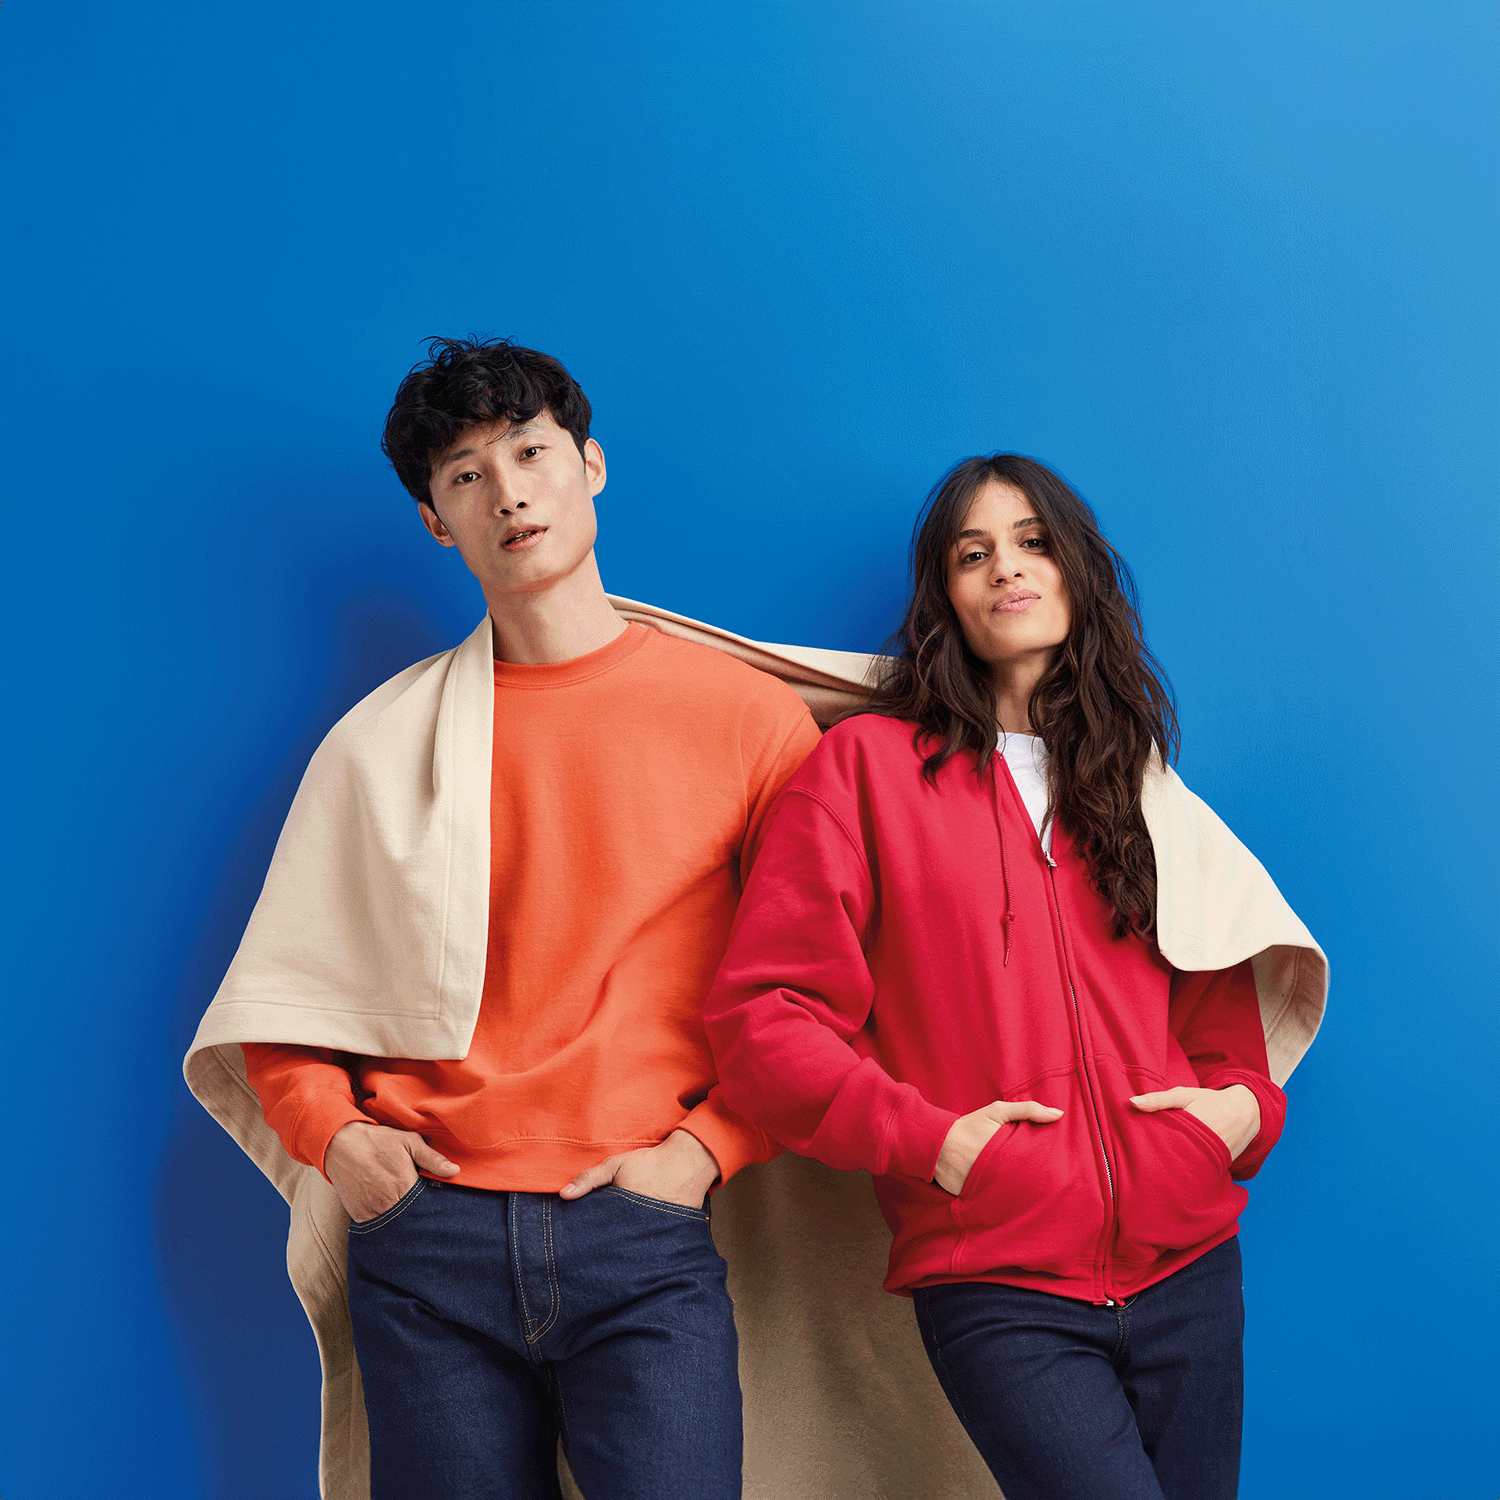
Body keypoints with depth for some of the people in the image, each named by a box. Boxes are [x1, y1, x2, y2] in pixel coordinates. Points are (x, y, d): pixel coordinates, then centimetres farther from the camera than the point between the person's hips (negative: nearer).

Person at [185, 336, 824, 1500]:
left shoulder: (747, 714, 4)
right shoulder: (386, 739, 9)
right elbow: (282, 992, 13)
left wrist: (704, 1149, -7)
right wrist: (331, 1132, -3)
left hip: (642, 1234, -1)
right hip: (427, 1238, 2)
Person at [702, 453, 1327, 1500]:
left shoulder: (1138, 784, 15)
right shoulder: (866, 764, 0)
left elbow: (1225, 999, 21)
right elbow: (762, 1012, -5)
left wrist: (1245, 1101, 1)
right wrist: (926, 1140, -13)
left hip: (1187, 1265, 5)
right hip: (994, 1285, -5)